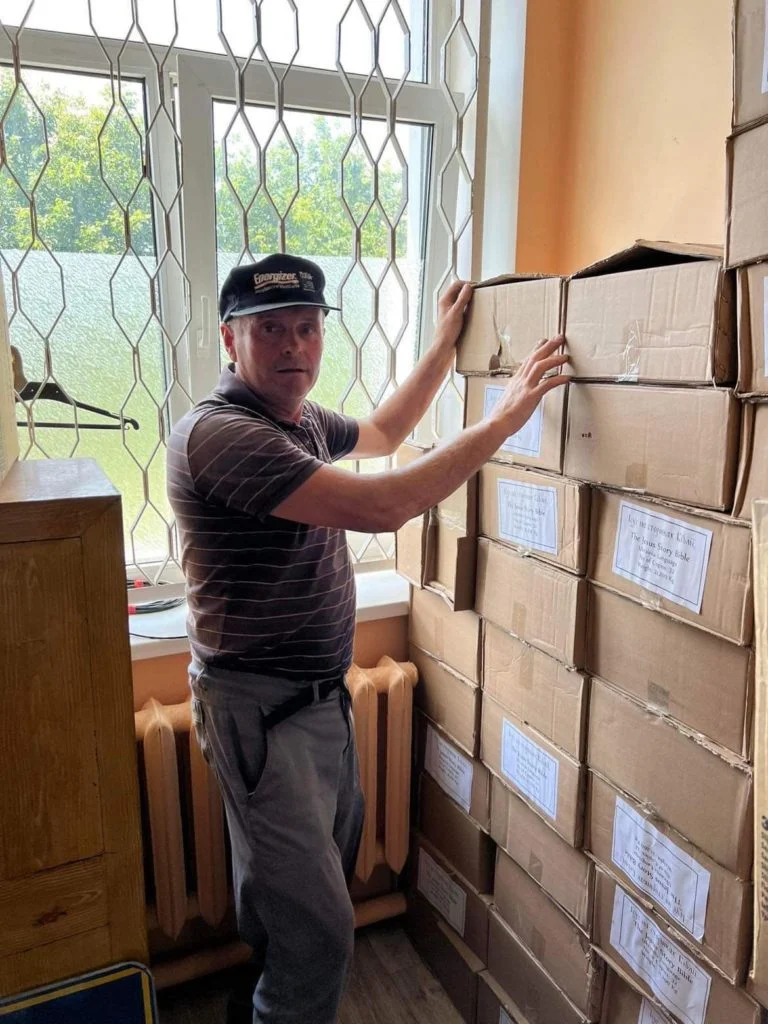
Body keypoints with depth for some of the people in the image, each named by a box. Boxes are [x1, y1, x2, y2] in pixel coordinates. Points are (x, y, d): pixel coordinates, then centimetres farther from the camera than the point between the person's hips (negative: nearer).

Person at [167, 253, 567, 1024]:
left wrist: (444, 343, 21)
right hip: (261, 707, -10)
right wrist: (504, 419, -26)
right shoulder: (220, 433, -25)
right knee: (317, 922, -3)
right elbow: (377, 507, -33)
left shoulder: (300, 418, 5)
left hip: (319, 691, 10)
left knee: (331, 859, 27)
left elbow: (380, 434, 24)